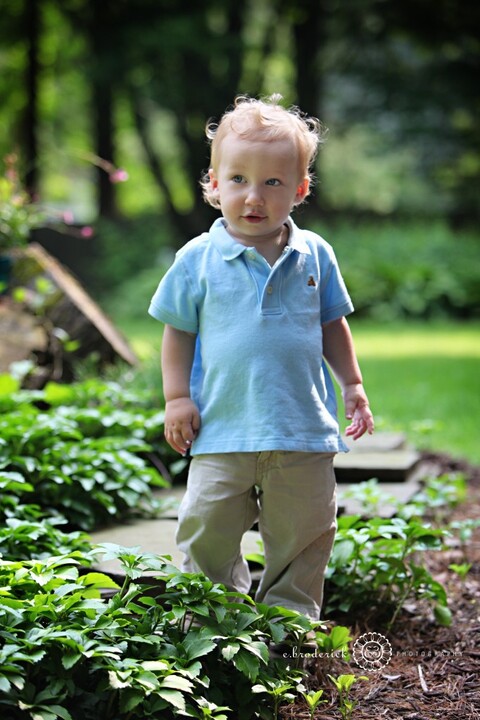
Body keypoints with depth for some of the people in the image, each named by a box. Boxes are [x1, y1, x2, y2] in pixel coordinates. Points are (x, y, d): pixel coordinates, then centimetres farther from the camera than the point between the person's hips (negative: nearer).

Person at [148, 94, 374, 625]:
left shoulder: (314, 255, 3)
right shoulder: (198, 259, -3)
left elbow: (332, 324, 14)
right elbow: (178, 332, 4)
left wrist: (352, 386, 12)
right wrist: (177, 398, -3)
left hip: (303, 432, 2)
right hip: (223, 431, -1)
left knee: (303, 533, 10)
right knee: (207, 531, 1)